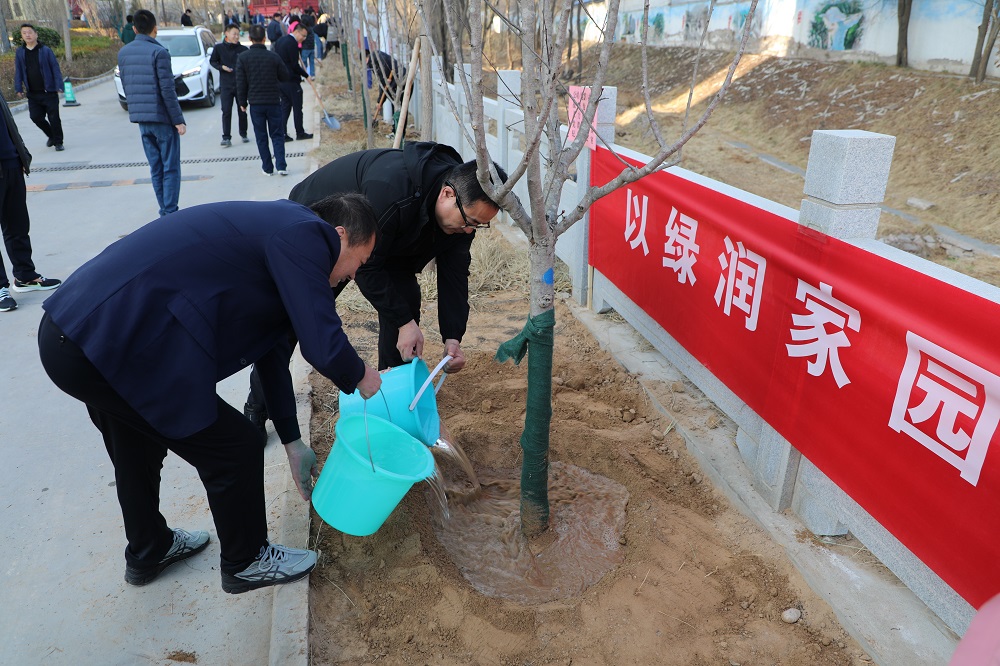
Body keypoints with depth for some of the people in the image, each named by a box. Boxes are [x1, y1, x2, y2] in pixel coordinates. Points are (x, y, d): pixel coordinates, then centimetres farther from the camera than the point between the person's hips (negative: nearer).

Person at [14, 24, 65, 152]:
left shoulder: (46, 50, -3)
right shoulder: (20, 53, 6)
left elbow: (55, 68, -3)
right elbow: (18, 72, 10)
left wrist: (59, 86, -12)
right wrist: (18, 88, 4)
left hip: (49, 92, -4)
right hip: (32, 93, 4)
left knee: (53, 118, -3)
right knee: (35, 117, 3)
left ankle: (58, 142, 9)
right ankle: (52, 136, 25)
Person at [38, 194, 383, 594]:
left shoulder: (273, 228, 18)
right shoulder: (303, 234, -12)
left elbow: (268, 348, 22)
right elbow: (323, 346, -19)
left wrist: (292, 442, 25)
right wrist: (360, 378, 6)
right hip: (110, 346, -10)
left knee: (138, 452, 31)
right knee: (235, 449, 5)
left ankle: (148, 552, 55)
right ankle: (245, 562, 29)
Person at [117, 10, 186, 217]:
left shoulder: (123, 53, 9)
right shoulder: (159, 52, -12)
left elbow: (126, 87, 12)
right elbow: (167, 90, -15)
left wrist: (136, 110, 21)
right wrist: (178, 120, -11)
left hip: (140, 118, 6)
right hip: (162, 118, -6)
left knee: (156, 168, 12)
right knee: (170, 168, -1)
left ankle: (164, 210, 15)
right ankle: (170, 212, -3)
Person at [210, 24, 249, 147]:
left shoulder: (243, 49, 0)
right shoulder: (219, 48, 1)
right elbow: (212, 61, 11)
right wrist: (221, 67, -7)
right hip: (225, 85, -1)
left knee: (242, 111, 8)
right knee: (226, 111, -5)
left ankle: (243, 134, 25)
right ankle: (226, 137, -4)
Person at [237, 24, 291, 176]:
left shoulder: (242, 58, -4)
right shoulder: (273, 56, -6)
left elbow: (240, 83, -2)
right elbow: (285, 76, 5)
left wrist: (242, 102, 8)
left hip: (255, 102, 0)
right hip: (274, 101, 0)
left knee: (261, 136, 9)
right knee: (277, 135, 7)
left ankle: (267, 167, 10)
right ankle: (281, 166, -3)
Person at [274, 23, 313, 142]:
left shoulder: (279, 41, 14)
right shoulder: (292, 43, -15)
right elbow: (295, 65, -19)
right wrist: (306, 75, -9)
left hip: (280, 79, 8)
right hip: (291, 80, -8)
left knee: (285, 106, 10)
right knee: (297, 107, 2)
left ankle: (282, 133, 5)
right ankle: (300, 133, 9)